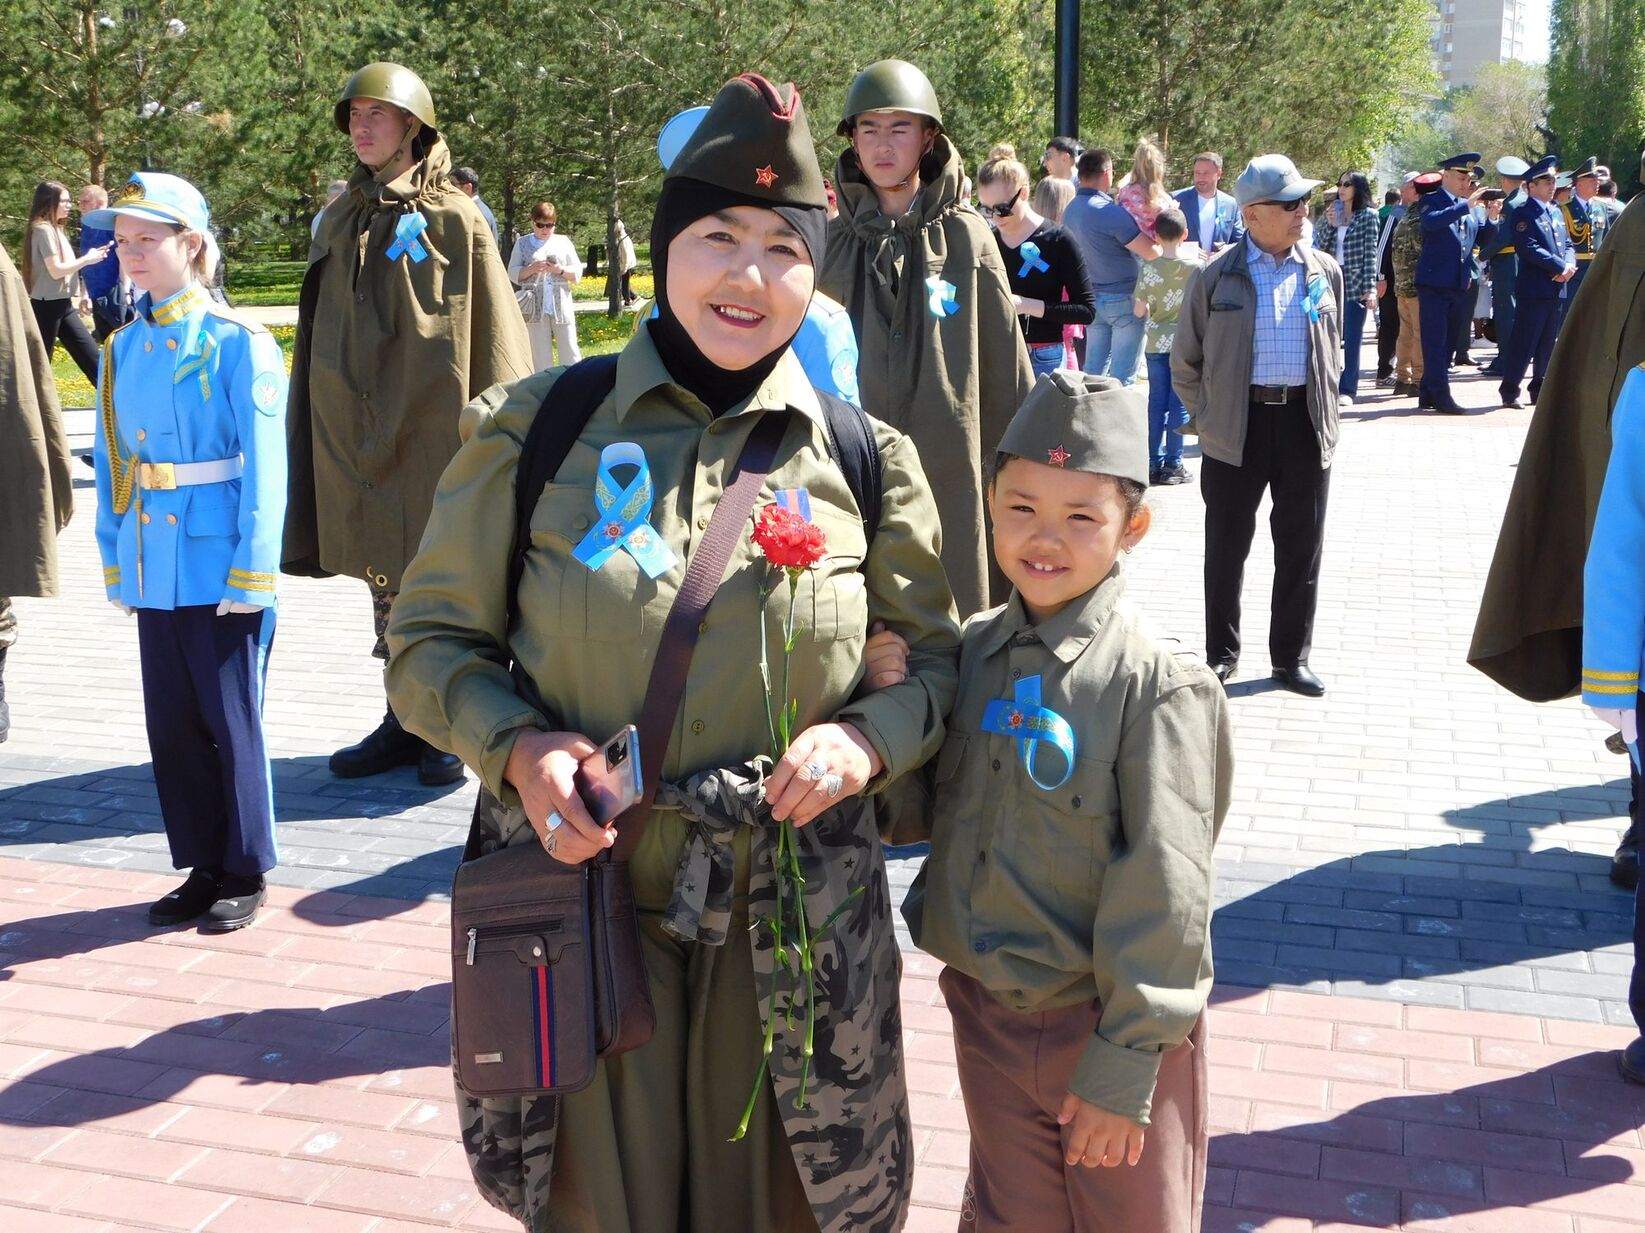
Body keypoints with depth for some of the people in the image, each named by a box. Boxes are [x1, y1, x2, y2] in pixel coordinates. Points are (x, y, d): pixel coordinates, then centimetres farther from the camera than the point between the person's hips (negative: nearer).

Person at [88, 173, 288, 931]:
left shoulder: (238, 344, -8)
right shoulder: (122, 349, 9)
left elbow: (263, 471, -10)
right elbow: (111, 463, 13)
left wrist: (251, 574, -13)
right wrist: (116, 563, 9)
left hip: (220, 572, -5)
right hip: (154, 573, 5)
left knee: (230, 722, 4)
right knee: (171, 724, 11)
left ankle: (244, 874, 18)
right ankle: (201, 865, 26)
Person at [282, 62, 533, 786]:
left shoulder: (453, 219, -4)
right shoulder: (340, 220, 12)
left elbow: (493, 334, -6)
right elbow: (320, 334, 16)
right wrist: (319, 432, 13)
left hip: (434, 430, -5)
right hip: (357, 437, 5)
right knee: (385, 572, 12)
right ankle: (403, 722, 24)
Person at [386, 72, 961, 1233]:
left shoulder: (865, 458, -2)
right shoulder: (534, 428, -5)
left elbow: (937, 659, 7)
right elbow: (433, 639, 3)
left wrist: (868, 737, -14)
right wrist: (516, 745, -17)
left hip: (789, 922, 1)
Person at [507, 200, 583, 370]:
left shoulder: (564, 242, 9)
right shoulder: (522, 243, 8)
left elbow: (578, 272, 8)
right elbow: (512, 274, 3)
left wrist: (561, 270, -12)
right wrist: (531, 269, -14)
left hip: (561, 305, 0)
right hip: (535, 307, 0)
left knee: (569, 352, -1)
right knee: (540, 355, 2)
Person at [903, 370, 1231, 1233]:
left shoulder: (1154, 684, -17)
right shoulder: (970, 653, -1)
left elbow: (1163, 891, -17)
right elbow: (922, 814, 6)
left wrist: (1124, 1063, -16)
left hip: (1112, 1026, -4)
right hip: (987, 1010, 4)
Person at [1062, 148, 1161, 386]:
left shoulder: (1069, 211, 6)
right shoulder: (1110, 212, -19)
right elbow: (1151, 253, -18)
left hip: (1092, 297, 8)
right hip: (1123, 299, -7)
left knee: (1093, 369, 12)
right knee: (1123, 375, -2)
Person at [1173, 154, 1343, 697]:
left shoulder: (1323, 271, 6)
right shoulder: (1217, 276, -2)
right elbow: (1185, 361, 6)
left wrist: (1323, 409, 14)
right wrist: (1206, 416, 5)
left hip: (1305, 424, 2)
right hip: (1236, 429, -2)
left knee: (1301, 546, 7)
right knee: (1226, 546, 7)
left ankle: (1292, 656, 20)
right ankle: (1221, 652, 21)